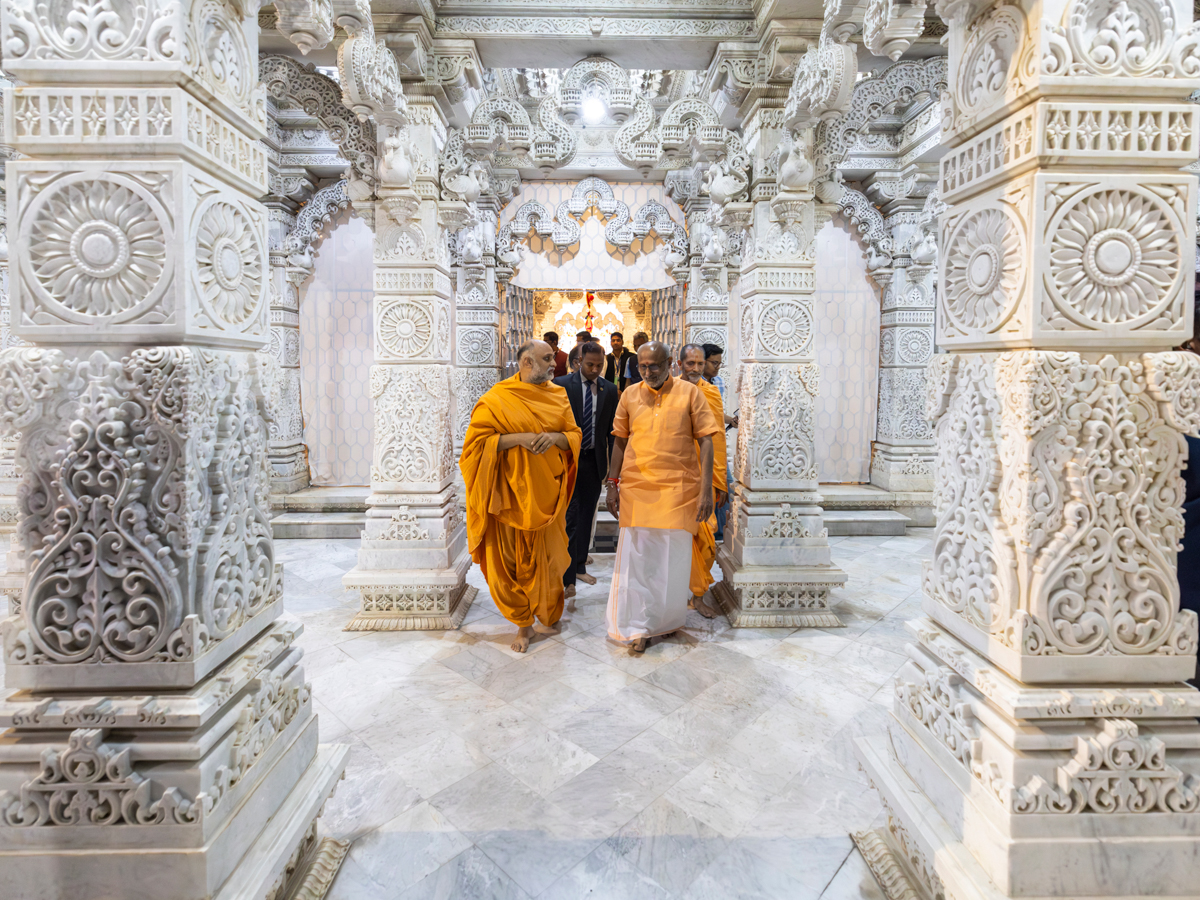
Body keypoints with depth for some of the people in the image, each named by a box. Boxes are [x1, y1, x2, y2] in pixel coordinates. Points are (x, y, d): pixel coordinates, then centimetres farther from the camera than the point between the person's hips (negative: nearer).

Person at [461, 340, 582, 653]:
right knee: (512, 559, 3)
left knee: (548, 558, 10)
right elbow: (477, 440, -8)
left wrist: (555, 436, -14)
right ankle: (524, 623, 19)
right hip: (512, 490, -3)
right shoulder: (497, 398, -5)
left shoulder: (558, 396, 8)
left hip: (548, 491, 3)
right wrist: (518, 438, -19)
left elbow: (575, 435, 8)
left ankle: (548, 617, 29)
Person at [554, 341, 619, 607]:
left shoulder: (610, 390, 6)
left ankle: (579, 566, 30)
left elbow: (612, 429, 9)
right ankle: (568, 580, -5)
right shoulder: (561, 385, -4)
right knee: (570, 518, -8)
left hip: (594, 461, 4)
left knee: (586, 516, 14)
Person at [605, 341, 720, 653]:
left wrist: (706, 488, -9)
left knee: (673, 557, 8)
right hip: (636, 487, 2)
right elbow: (620, 441, 11)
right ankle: (638, 626, 15)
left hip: (679, 488, -1)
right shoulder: (630, 395, 6)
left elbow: (705, 441, -3)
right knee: (636, 556, 3)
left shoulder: (689, 393, -1)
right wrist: (613, 484, 7)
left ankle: (667, 619, 29)